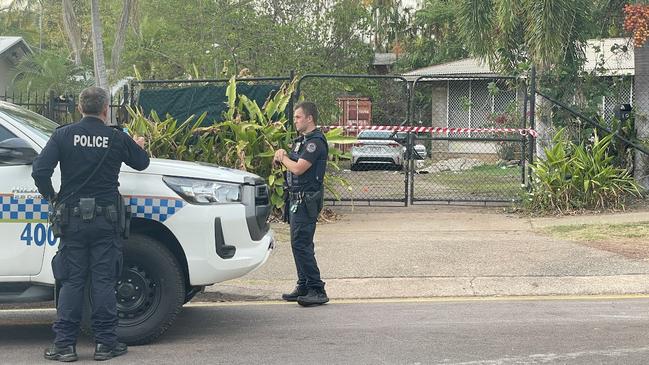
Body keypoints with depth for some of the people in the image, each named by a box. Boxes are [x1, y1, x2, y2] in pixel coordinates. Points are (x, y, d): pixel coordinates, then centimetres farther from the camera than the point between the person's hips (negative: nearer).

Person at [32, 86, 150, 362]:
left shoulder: (63, 135, -3)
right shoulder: (117, 138, -2)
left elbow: (40, 170, -10)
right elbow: (141, 163, 15)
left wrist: (51, 197, 7)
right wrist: (138, 147, 37)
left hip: (72, 218, 1)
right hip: (106, 220, 0)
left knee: (71, 282, 6)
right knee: (104, 281, 4)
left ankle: (64, 344, 5)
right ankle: (105, 343, 7)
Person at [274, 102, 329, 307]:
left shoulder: (316, 142, -14)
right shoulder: (301, 140, 19)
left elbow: (298, 168, -22)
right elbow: (292, 165, 21)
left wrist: (283, 158, -3)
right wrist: (282, 157, 0)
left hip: (306, 199, -10)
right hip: (297, 198, 10)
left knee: (301, 244, -14)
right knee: (300, 243, 13)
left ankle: (317, 290, -12)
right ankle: (304, 286, 19)